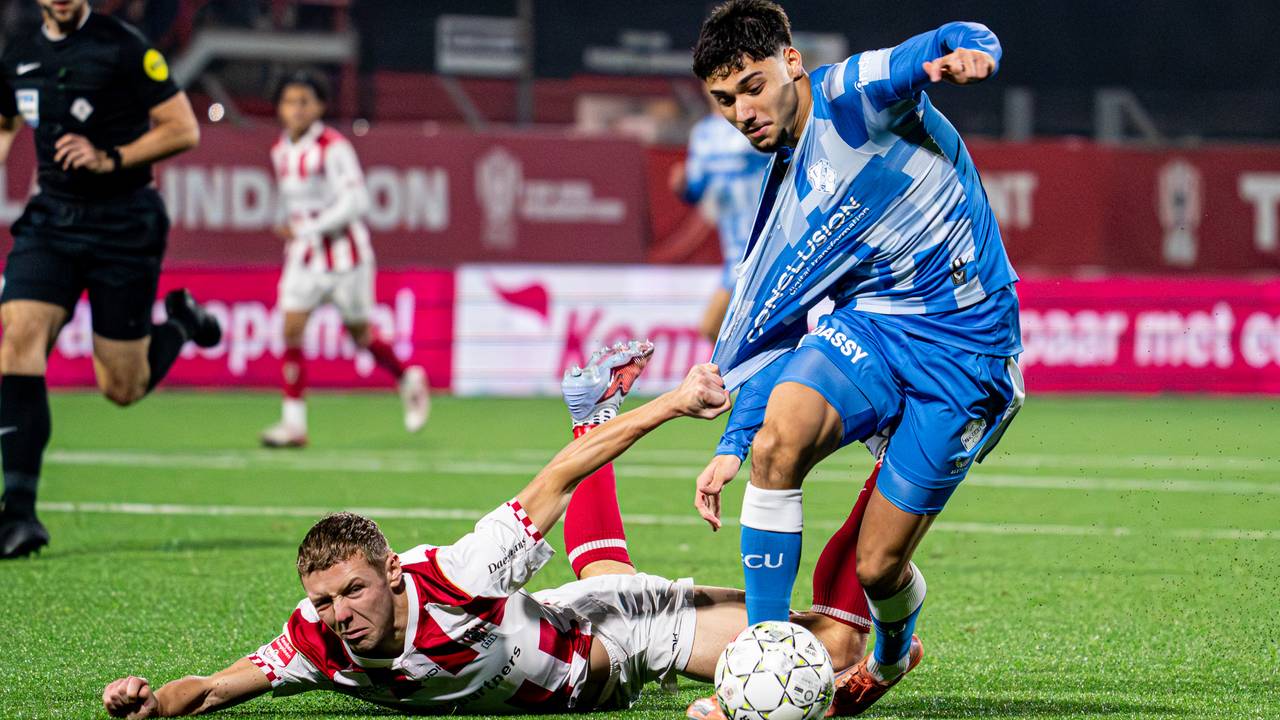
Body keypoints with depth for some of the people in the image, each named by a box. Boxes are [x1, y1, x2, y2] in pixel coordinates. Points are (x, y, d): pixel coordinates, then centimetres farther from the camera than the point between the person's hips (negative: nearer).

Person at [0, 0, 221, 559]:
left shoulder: (123, 49, -10)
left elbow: (184, 129, -9)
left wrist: (112, 159, -18)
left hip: (123, 226, -4)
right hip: (50, 218, 4)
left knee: (122, 388, 1)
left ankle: (180, 323, 36)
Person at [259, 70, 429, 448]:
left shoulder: (334, 147, -17)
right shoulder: (280, 150, 5)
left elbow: (355, 202, -22)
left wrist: (307, 229, -27)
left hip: (343, 253, -6)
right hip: (303, 256, 6)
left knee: (360, 334, 7)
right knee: (291, 329, -9)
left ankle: (410, 381, 35)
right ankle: (293, 423, -8)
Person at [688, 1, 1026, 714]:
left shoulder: (852, 94, -6)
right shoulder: (783, 193, 13)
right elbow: (766, 326, 18)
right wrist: (733, 444, 14)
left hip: (966, 349, -5)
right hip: (866, 326, 5)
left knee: (879, 566, -6)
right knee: (779, 436, -28)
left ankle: (893, 655, 34)